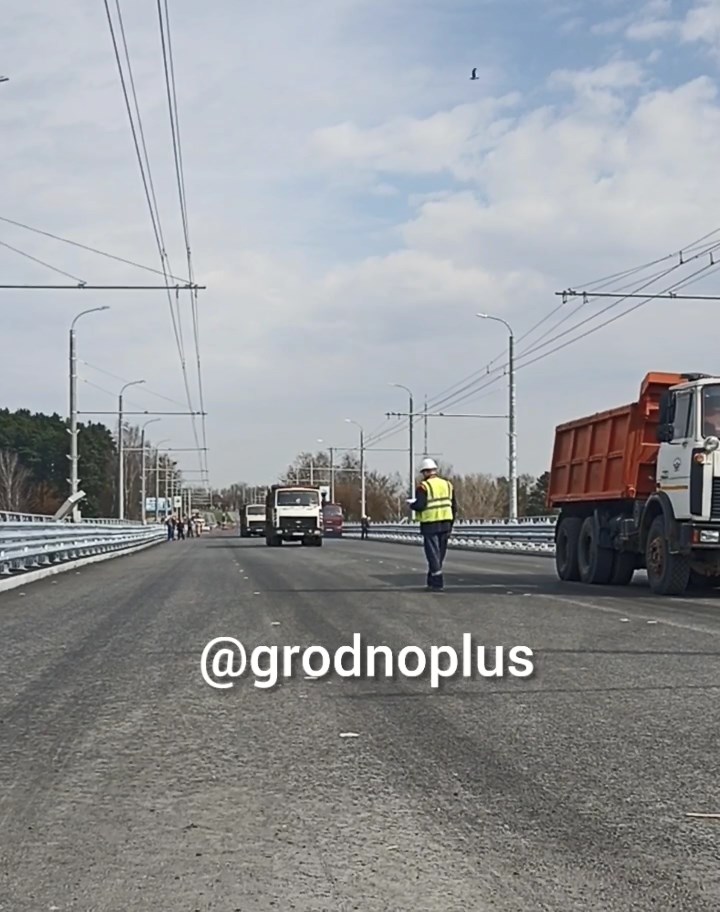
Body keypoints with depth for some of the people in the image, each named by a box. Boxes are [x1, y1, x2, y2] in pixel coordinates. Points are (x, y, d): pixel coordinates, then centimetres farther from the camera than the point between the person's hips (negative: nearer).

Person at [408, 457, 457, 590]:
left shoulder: (423, 486, -9)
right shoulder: (447, 484, 10)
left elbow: (420, 505, -18)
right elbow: (454, 506, 10)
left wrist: (411, 503, 3)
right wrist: (451, 524, 17)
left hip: (430, 524, -6)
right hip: (446, 523, 6)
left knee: (433, 553, 0)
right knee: (440, 555, 15)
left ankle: (438, 583, -5)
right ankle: (432, 580, 26)